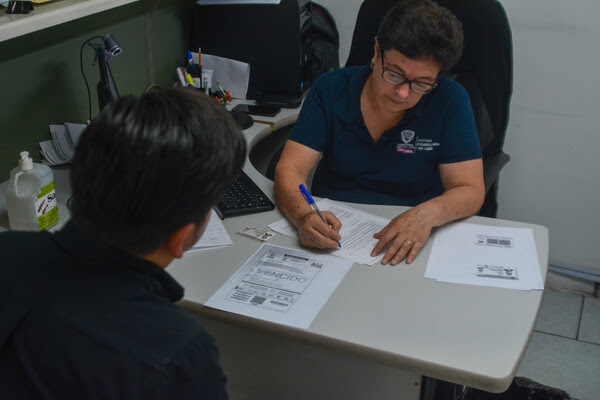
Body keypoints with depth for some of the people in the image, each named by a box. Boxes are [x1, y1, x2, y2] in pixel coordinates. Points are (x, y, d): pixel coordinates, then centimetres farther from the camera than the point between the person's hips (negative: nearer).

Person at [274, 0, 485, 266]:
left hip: (410, 244, -1)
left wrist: (427, 214, -31)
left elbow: (471, 191, -8)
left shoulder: (450, 101, -7)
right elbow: (290, 168, -8)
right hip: (331, 233, 2)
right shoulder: (330, 90, -3)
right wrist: (303, 216, -31)